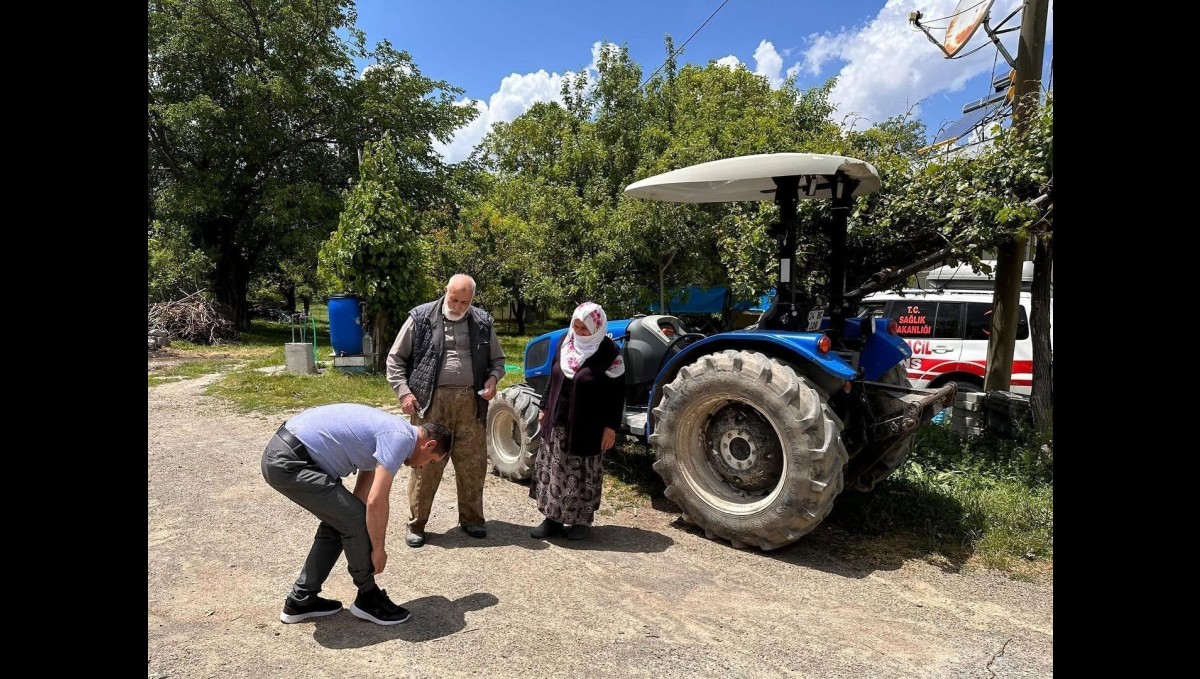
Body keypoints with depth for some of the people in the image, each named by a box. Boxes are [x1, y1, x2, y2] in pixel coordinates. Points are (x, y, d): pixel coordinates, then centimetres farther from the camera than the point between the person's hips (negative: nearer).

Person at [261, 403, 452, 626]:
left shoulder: (388, 430, 18)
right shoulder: (400, 438, -12)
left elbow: (363, 496, 23)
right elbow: (376, 502, -16)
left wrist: (362, 549, 26)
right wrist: (378, 549, -1)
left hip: (277, 456, 10)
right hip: (289, 463, -10)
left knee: (339, 520, 17)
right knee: (355, 518, -5)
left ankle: (301, 600, 27)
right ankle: (368, 598, 13)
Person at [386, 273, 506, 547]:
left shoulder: (483, 322, 8)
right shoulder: (421, 318, 0)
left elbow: (497, 359, 19)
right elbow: (395, 359, 5)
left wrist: (493, 378, -2)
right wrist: (403, 391, -7)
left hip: (470, 401, 3)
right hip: (431, 401, -3)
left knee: (473, 463, 9)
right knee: (426, 464, 3)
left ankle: (471, 519, 26)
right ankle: (416, 525, 17)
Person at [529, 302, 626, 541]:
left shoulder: (609, 352, -13)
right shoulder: (565, 343, 4)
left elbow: (616, 392, -11)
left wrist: (611, 426, -13)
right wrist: (546, 409, 15)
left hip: (586, 427, -5)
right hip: (557, 423, 6)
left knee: (582, 476, 6)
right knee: (554, 472, 11)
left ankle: (581, 521, 23)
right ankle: (553, 519, 24)